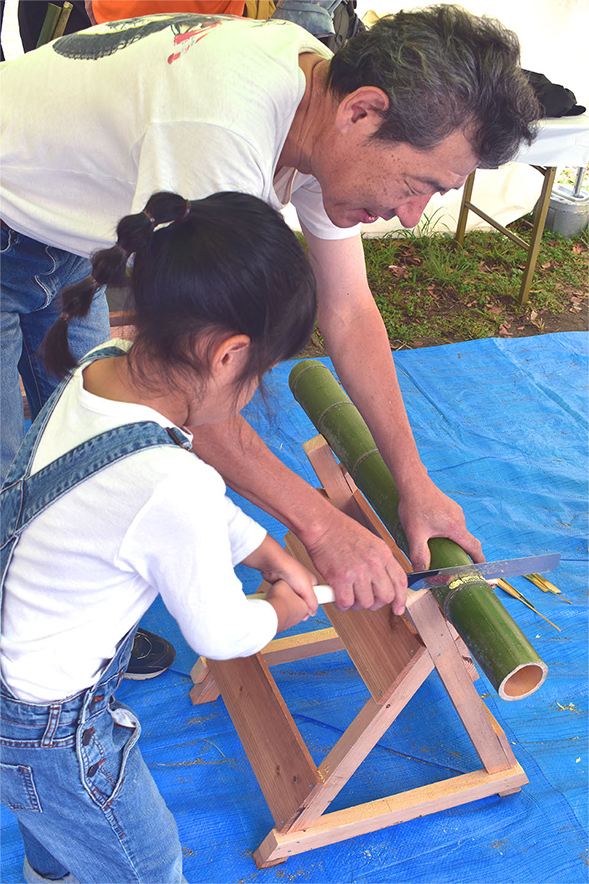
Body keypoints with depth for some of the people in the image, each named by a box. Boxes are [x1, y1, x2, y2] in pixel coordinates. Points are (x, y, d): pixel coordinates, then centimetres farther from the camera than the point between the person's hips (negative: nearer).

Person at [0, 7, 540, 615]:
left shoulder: (325, 97, -13)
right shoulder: (222, 135, -41)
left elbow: (349, 313, -6)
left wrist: (413, 482, -7)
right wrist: (320, 524, -31)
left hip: (65, 241, 7)